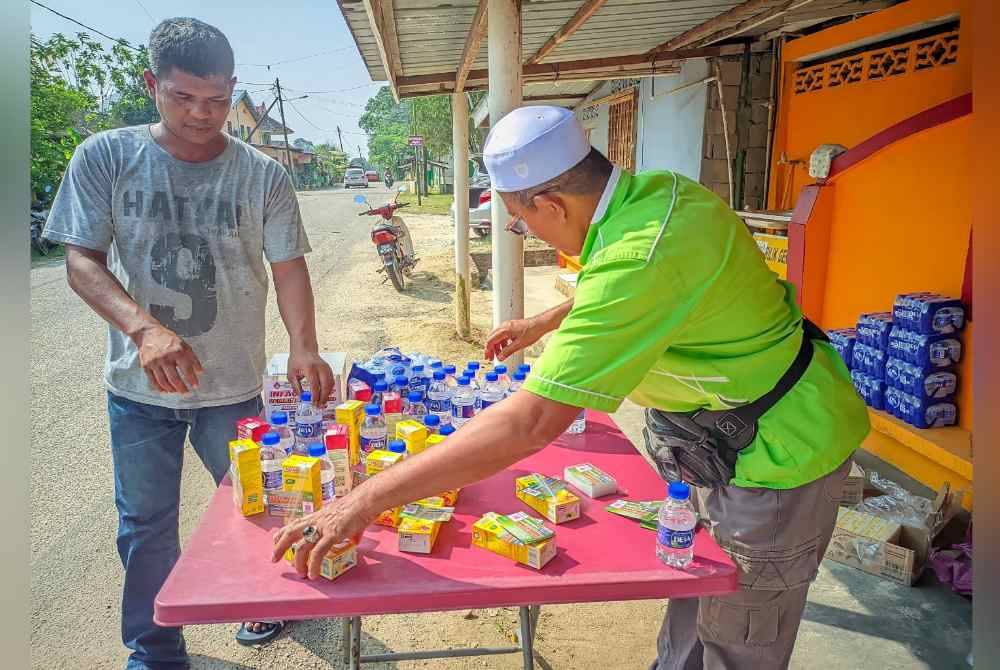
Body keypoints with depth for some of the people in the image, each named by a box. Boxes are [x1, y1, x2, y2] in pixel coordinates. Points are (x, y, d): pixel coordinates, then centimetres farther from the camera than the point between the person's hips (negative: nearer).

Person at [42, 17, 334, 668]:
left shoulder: (263, 175, -5)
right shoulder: (105, 158, -5)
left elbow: (289, 267, -8)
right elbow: (82, 261, -8)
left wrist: (303, 347, -26)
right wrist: (143, 325, -27)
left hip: (235, 383, 0)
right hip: (139, 385, 1)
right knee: (146, 524, 13)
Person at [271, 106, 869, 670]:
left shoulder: (643, 258, -36)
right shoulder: (653, 188, -6)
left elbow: (531, 424, -37)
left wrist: (365, 501, -32)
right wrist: (544, 324, 23)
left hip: (778, 452, -9)